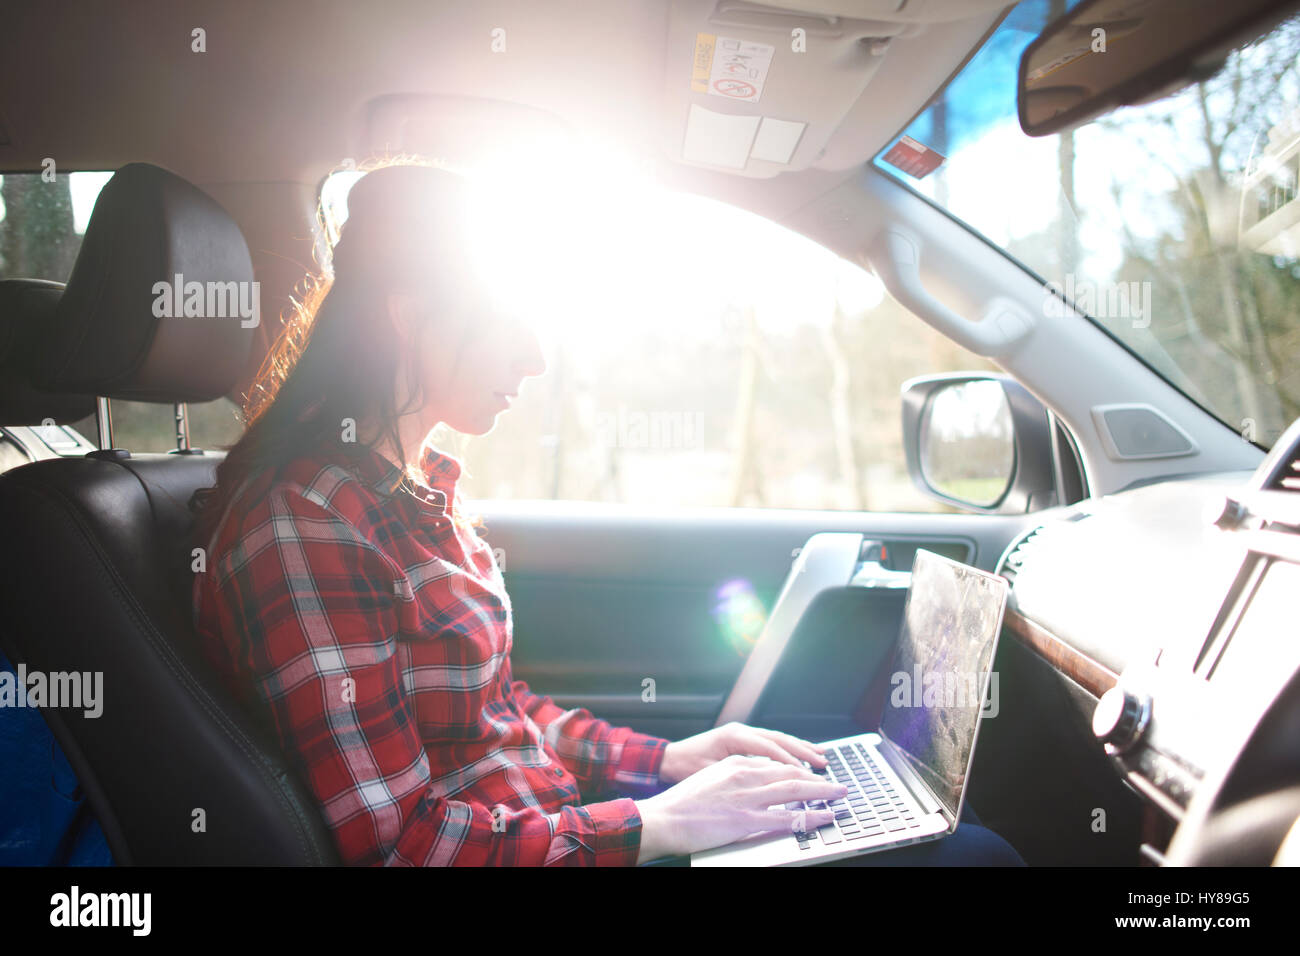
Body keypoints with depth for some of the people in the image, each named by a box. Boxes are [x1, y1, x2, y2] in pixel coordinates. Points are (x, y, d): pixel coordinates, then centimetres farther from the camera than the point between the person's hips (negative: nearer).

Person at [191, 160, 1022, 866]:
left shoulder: (421, 486, 8)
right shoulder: (302, 528, -22)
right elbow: (396, 843, -23)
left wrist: (665, 761, 4)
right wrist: (655, 824, -19)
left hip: (567, 816, 9)